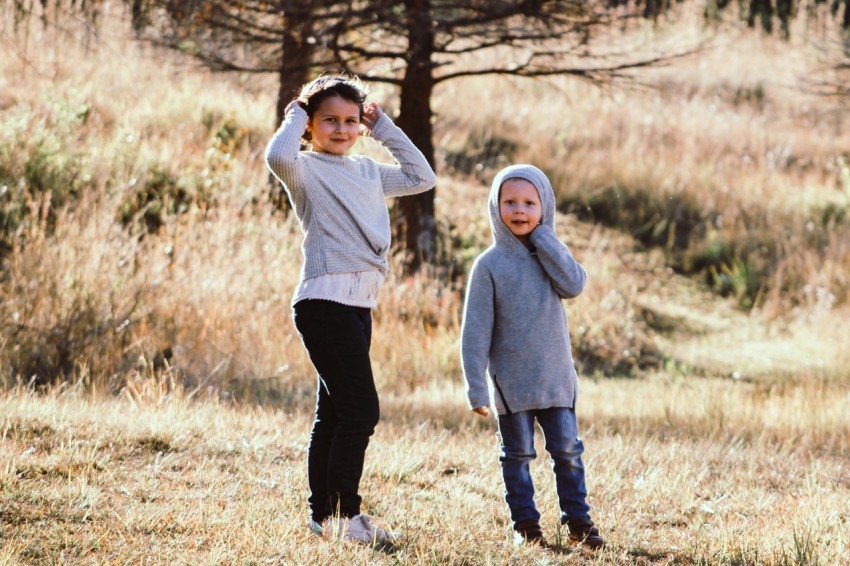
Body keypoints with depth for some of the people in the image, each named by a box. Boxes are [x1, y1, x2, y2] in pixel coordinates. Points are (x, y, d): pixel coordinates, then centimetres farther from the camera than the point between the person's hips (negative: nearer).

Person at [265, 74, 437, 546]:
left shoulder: (368, 171, 18)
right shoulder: (307, 168, -4)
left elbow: (422, 177, 26)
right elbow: (278, 157, -27)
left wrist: (385, 129, 19)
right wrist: (296, 116, -9)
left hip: (358, 305, 8)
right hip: (325, 301, -8)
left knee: (334, 413, 12)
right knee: (361, 409, -13)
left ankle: (322, 515, 17)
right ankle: (344, 514, -8)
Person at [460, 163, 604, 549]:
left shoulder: (551, 254, 6)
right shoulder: (490, 264, -6)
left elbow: (573, 285, -16)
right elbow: (476, 330, -7)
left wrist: (542, 238, -13)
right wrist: (476, 388, -12)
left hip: (556, 378, 2)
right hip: (511, 383, -2)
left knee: (568, 451, 5)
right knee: (518, 455, 6)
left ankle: (578, 520, 13)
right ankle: (525, 524, 15)